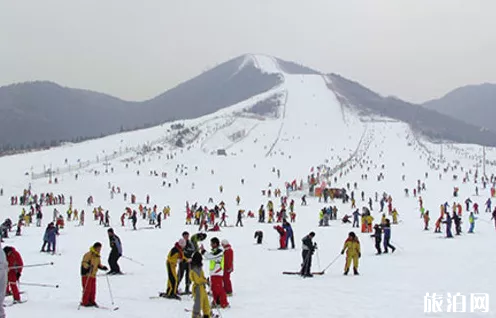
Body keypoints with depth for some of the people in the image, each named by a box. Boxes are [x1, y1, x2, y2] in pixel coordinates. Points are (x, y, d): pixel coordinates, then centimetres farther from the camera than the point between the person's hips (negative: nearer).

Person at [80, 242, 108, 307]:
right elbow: (84, 263, -19)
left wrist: (103, 267, 5)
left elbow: (98, 264, 24)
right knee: (87, 289, -7)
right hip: (86, 275, -8)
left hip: (93, 275, 8)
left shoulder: (97, 256, 14)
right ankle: (84, 302, 1)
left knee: (93, 290, 7)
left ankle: (91, 301, 17)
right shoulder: (88, 255, -13)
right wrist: (88, 266, -37)